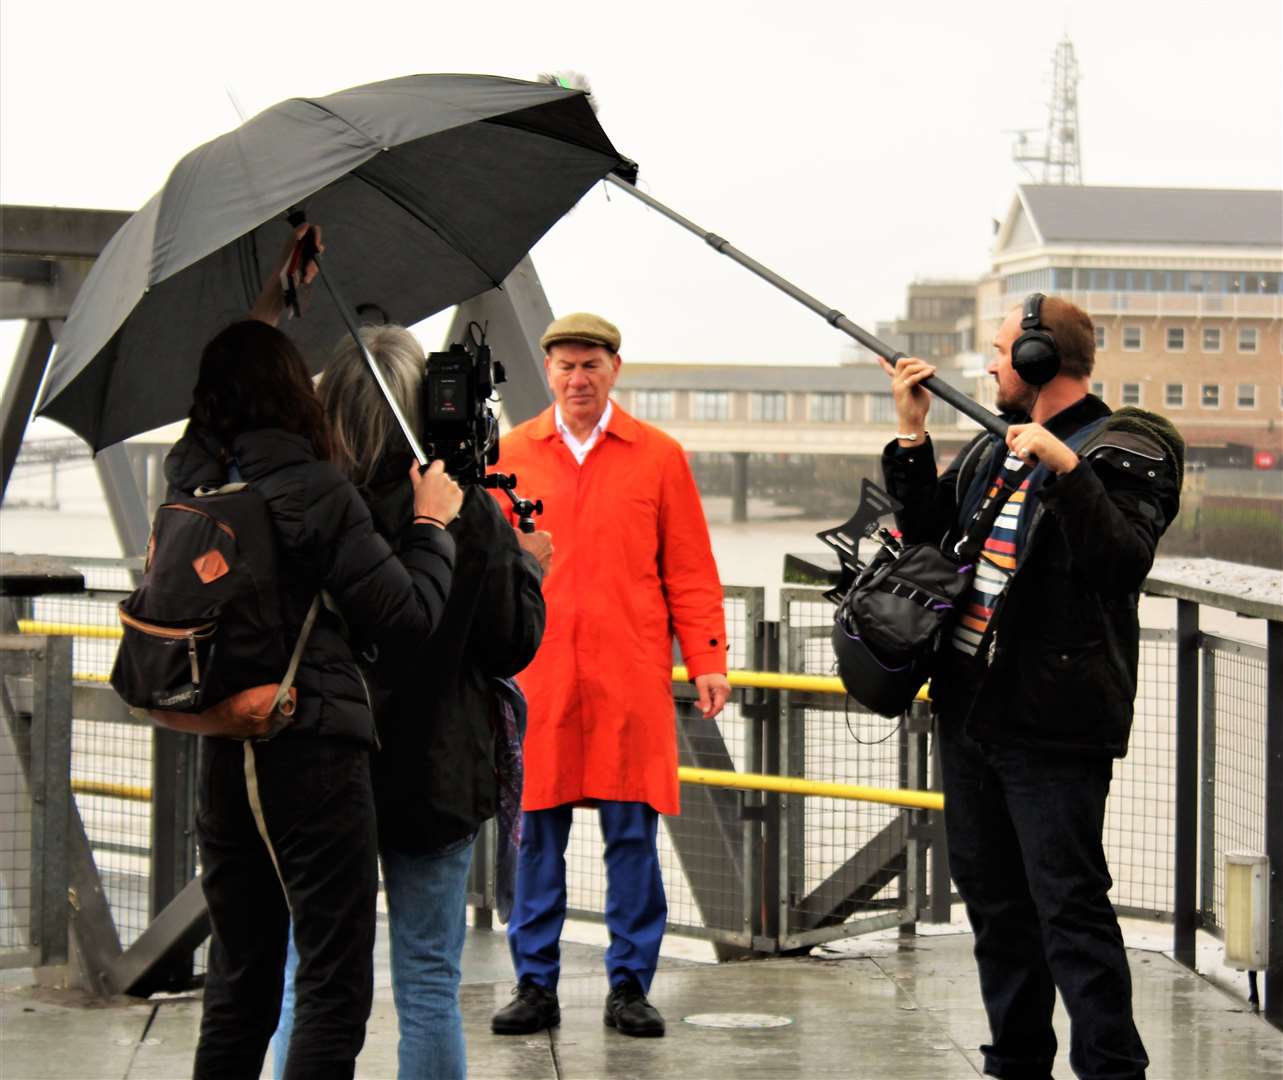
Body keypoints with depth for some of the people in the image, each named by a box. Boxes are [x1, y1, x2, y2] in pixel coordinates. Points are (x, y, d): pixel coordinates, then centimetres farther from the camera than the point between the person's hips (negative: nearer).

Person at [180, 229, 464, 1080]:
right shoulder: (312, 490, -13)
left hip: (221, 751, 7)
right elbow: (410, 610, -11)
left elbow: (225, 381, 28)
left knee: (239, 979, 16)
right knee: (336, 987, -3)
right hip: (312, 748, -7)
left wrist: (263, 313, 40)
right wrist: (434, 524, 5)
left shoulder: (190, 477, 5)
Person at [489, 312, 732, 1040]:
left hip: (630, 678, -1)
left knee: (633, 835, 2)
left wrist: (708, 659, 1)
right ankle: (536, 986, 14)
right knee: (537, 837, 4)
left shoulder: (659, 456, 6)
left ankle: (631, 986, 11)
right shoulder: (511, 456, 8)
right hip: (534, 675, 1)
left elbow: (690, 570, 7)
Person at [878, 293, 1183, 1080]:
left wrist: (1066, 468, -32)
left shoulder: (1122, 453, -9)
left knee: (1070, 907, -9)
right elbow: (927, 531, 17)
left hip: (1052, 724, -8)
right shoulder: (992, 452, 15)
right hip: (970, 711, 8)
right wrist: (912, 437, 8)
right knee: (994, 899, 15)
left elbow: (1123, 563, -23)